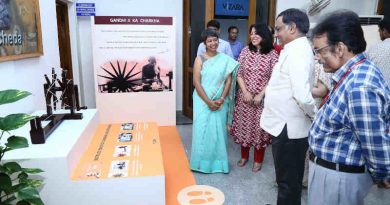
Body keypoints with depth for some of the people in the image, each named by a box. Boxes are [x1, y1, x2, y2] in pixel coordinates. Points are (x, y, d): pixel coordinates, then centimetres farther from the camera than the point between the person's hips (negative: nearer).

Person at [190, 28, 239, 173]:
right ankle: (202, 162, 17)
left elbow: (228, 81, 1)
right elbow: (196, 83, -8)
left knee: (218, 130, 6)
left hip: (220, 102, 1)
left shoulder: (225, 59, 3)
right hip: (203, 101, -1)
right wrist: (208, 102, -13)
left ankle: (218, 162, 21)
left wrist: (221, 99, -10)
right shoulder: (200, 59, -2)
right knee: (202, 129, 1)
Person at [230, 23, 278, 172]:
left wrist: (260, 95, -14)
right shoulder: (246, 51, 2)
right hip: (245, 96, 3)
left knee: (259, 127, 6)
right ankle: (244, 156, 31)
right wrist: (245, 92, -9)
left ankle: (258, 160, 24)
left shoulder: (272, 54, -5)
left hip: (262, 98, -2)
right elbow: (239, 74, 1)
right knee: (244, 126, 11)